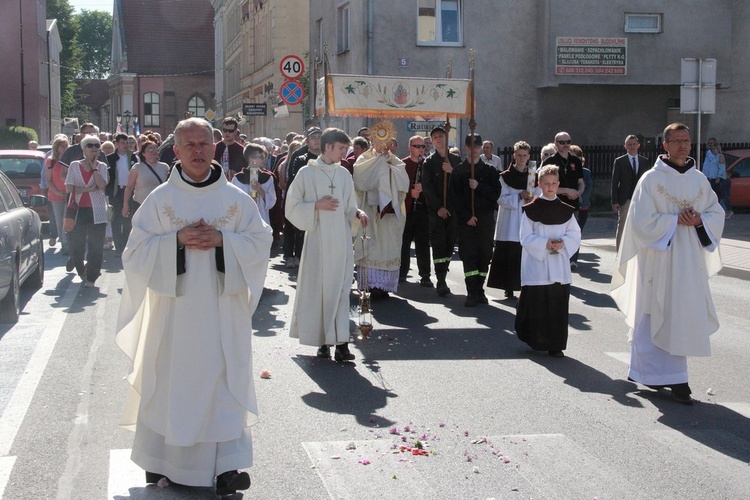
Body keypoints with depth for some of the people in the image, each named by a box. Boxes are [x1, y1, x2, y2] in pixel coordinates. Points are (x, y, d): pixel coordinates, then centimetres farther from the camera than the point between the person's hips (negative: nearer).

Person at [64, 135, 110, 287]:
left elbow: (102, 185, -12)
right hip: (79, 210, 0)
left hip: (97, 212, 0)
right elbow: (69, 188, -2)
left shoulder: (102, 166, 5)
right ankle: (80, 268, 33)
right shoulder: (74, 166, 6)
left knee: (95, 246, -2)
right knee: (76, 244, 5)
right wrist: (88, 189, -10)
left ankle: (91, 277, 7)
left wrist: (94, 167, -7)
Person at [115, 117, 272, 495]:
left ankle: (226, 466, 2)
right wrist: (177, 240, -15)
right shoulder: (159, 199, 2)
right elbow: (135, 252, 0)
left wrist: (221, 240, -13)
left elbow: (260, 242, 2)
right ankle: (161, 462, 19)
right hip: (174, 309, 0)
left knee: (224, 383, -1)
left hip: (222, 310, 0)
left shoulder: (236, 199, 4)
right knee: (170, 382, 5)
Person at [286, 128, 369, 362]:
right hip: (317, 241, -3)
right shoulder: (307, 173, -2)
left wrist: (358, 214, -4)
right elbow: (293, 206, -1)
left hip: (341, 242, 3)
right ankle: (323, 341, 11)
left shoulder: (344, 174, 9)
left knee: (339, 289, -2)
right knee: (317, 288, 1)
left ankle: (340, 342, -4)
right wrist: (317, 205, -14)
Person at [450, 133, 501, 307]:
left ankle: (479, 289, 12)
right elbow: (455, 197, 1)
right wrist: (467, 217, -8)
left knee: (484, 254, 2)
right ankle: (472, 293, -6)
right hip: (465, 220, -1)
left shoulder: (489, 171, 9)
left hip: (485, 219, 1)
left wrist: (479, 187, -13)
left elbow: (496, 193, 1)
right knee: (468, 255, -6)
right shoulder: (458, 171, 7)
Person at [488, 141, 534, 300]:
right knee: (509, 256, -3)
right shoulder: (505, 177, 2)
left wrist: (532, 199, -9)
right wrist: (520, 196, -16)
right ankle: (509, 288, 5)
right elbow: (502, 199, -5)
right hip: (510, 224, -2)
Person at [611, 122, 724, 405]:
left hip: (690, 261, 5)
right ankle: (675, 379, 6)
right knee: (659, 318, -2)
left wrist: (699, 221, -9)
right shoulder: (651, 179, -6)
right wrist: (677, 220, -14)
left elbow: (717, 214, 11)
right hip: (659, 262, -5)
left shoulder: (699, 179, 9)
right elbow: (643, 221, -12)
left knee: (686, 317, 5)